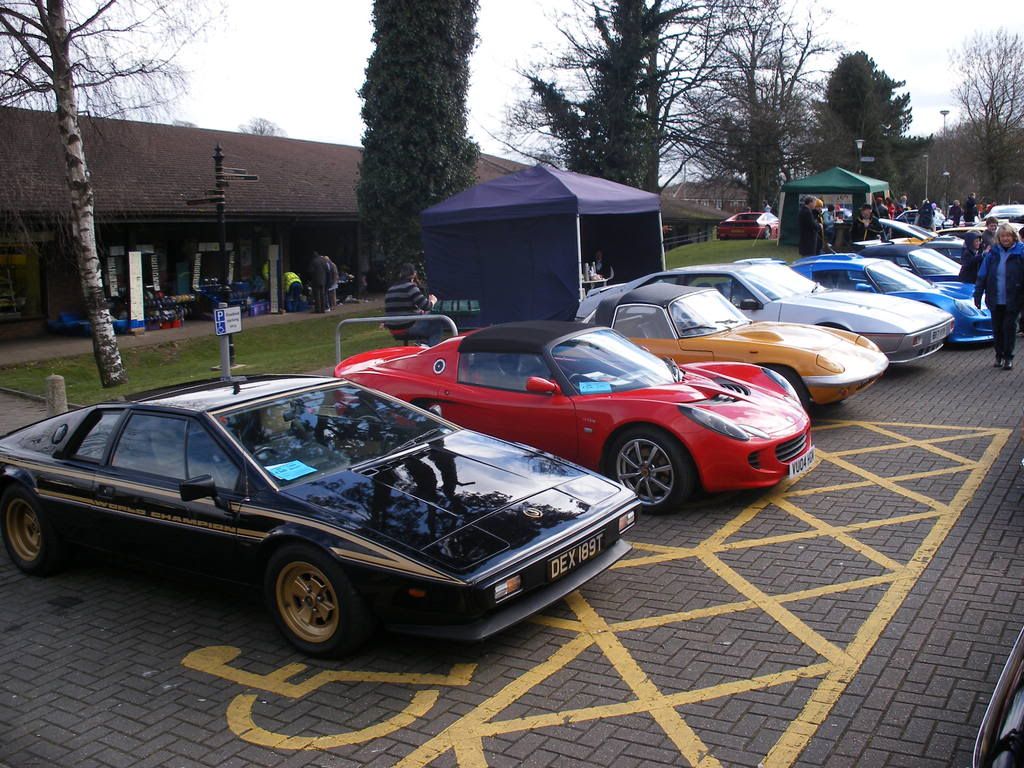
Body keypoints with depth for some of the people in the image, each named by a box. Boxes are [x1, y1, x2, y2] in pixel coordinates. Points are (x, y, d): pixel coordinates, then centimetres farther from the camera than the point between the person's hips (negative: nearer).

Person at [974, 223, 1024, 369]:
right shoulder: (993, 252, 4)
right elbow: (982, 275, 7)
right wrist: (977, 295, 4)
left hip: (1012, 300, -3)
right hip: (995, 300, 3)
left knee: (1009, 327, -1)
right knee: (997, 328, 9)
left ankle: (1008, 357, 10)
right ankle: (999, 356, 23)